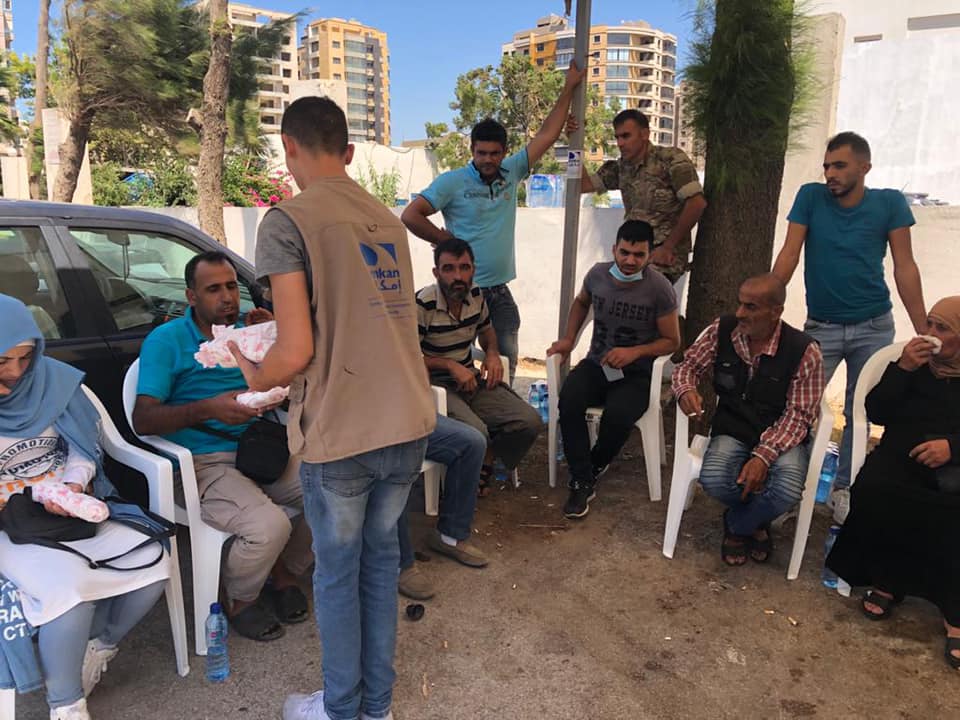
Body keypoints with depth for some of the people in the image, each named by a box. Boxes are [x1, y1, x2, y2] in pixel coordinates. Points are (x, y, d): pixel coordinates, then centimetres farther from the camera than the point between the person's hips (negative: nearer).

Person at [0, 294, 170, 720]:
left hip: (74, 506, 4)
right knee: (71, 589, -32)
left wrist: (73, 484, -11)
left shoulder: (53, 380, 1)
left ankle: (100, 647, 14)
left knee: (155, 566, -16)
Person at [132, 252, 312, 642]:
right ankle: (238, 600, 5)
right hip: (204, 463, -5)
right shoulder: (166, 340, -3)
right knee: (269, 524, -29)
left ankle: (284, 574, 11)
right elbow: (143, 420, -12)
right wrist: (207, 409, -29)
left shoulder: (247, 332, 12)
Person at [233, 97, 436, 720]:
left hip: (341, 435, -5)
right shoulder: (388, 220, 10)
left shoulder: (288, 221, -10)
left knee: (337, 573, 14)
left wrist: (254, 377, 7)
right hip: (409, 426, 6)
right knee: (381, 558, 20)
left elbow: (296, 351, -15)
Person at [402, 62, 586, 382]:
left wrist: (569, 89, 12)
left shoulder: (510, 173, 8)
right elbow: (410, 215, -11)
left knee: (507, 360, 8)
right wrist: (443, 239, -7)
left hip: (500, 291, 5)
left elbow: (546, 135, 11)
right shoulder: (452, 182, -6)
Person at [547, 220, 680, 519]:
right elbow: (581, 302, 22)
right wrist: (568, 339, 9)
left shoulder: (660, 288, -13)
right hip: (597, 364, 3)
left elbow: (671, 341, -4)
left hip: (636, 374, -3)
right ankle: (582, 483, -17)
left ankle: (593, 468, 0)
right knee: (569, 401, -29)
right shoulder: (598, 273, -1)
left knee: (617, 415, -33)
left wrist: (635, 352, -20)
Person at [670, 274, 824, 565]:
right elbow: (688, 365, 5)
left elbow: (798, 414, -12)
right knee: (713, 480, -30)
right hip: (733, 432, 2)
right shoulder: (721, 330, -6)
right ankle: (754, 523, 7)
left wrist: (764, 455, -26)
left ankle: (737, 526, 4)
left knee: (788, 489, -32)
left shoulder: (804, 351, -15)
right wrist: (686, 390, -21)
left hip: (782, 438, -1)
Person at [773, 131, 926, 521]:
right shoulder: (811, 196, -5)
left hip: (874, 327, 1)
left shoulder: (890, 203, -4)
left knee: (859, 412, 10)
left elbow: (905, 267, -4)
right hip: (821, 326, 0)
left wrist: (924, 331, -6)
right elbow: (790, 254, -7)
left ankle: (844, 488, 27)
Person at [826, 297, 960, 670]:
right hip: (902, 457, 2)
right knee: (871, 490, -29)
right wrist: (902, 368, -6)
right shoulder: (915, 361, 16)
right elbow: (877, 413, 4)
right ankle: (887, 580, -10)